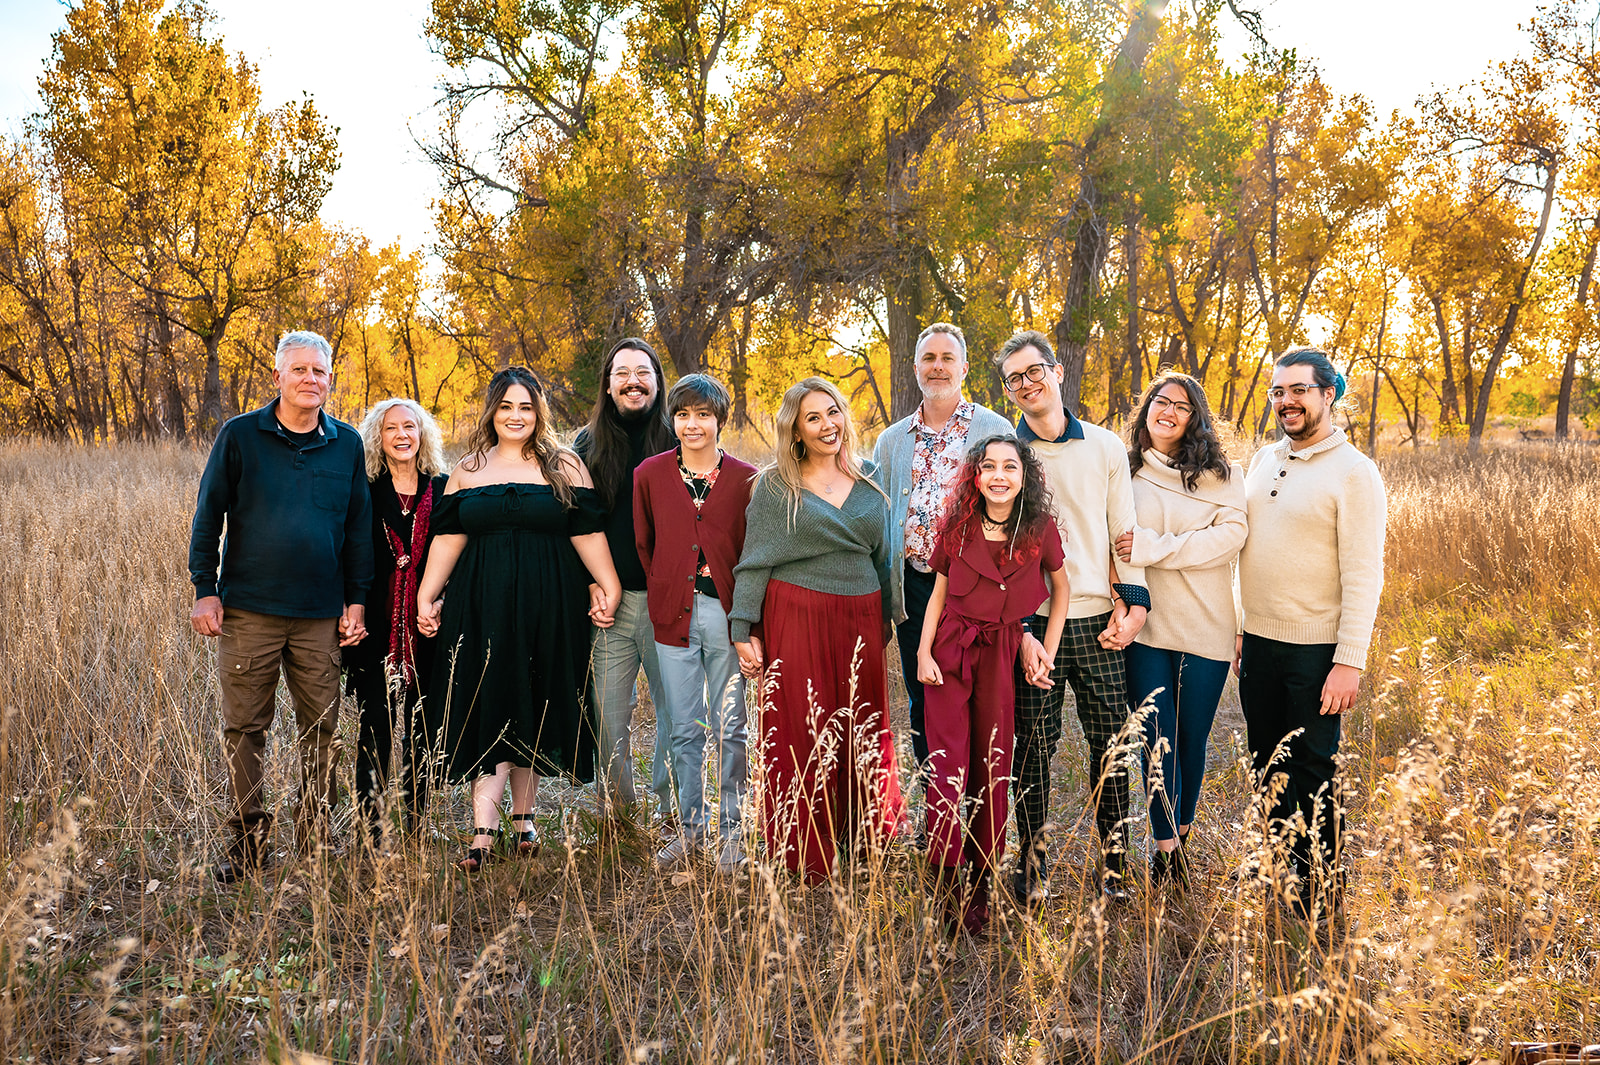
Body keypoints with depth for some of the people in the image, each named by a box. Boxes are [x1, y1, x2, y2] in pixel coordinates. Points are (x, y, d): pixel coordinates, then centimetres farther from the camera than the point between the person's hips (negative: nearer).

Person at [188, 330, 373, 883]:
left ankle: (314, 840, 18)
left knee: (321, 730, 5)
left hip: (321, 614, 2)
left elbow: (359, 527, 11)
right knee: (244, 728, 3)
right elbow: (208, 516, 4)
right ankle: (248, 837, 15)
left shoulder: (346, 443, 7)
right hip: (248, 609, -1)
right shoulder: (239, 435, 2)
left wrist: (356, 599, 7)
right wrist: (205, 590, -2)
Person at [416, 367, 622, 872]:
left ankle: (523, 815, 20)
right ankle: (484, 829, -7)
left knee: (533, 708, 6)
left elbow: (587, 532, 1)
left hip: (546, 604, -1)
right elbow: (449, 536, 9)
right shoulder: (467, 470, 10)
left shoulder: (564, 466, 5)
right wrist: (426, 596, 3)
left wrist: (609, 587, -5)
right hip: (482, 604, 1)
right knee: (488, 706, -5)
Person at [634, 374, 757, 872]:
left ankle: (732, 831, 18)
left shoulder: (745, 479, -1)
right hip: (674, 616, 2)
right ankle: (690, 826, 23)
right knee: (684, 729, 9)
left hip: (727, 613, -1)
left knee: (730, 727, 4)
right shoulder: (649, 475, 4)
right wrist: (661, 592, 7)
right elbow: (641, 545, 14)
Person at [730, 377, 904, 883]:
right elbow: (754, 563, 0)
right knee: (801, 737, 0)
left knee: (862, 733, 8)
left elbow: (882, 558, 16)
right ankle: (805, 856, 12)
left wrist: (885, 620, 14)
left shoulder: (868, 485, 10)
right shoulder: (776, 487, 1)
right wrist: (744, 631, -6)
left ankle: (861, 839, 24)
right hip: (797, 622, -3)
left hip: (859, 622, 3)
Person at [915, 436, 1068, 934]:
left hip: (1002, 654, 0)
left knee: (993, 767, 4)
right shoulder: (956, 527, 0)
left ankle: (983, 884, 15)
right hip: (950, 651, 0)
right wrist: (924, 652, -2)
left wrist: (1046, 652, 6)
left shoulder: (1041, 530, -2)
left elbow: (1061, 589, 12)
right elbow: (939, 593, 7)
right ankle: (945, 883, -1)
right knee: (946, 766, -6)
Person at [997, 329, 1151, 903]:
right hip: (1032, 623, -1)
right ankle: (1033, 862, 18)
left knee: (1111, 743, 4)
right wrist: (1020, 631, -7)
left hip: (1098, 622, 1)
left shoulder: (1105, 446, 7)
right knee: (1034, 745, 3)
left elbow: (1126, 529, 10)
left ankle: (1115, 863, 17)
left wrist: (1132, 603, -2)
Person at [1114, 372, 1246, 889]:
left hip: (1205, 628, 1)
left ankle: (1180, 831, 29)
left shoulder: (1221, 474, 3)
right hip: (1144, 627, 0)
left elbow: (1231, 536, -10)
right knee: (1157, 739, -1)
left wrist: (1154, 547, -18)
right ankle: (1165, 846, 10)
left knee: (1192, 739, 9)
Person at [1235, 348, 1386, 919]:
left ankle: (1321, 889, 18)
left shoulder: (1353, 472, -10)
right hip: (1258, 641, 6)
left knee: (1312, 770, 3)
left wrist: (1350, 661, -18)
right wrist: (1238, 629, 14)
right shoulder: (1262, 461, 9)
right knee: (1267, 764, 15)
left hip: (1315, 648, -6)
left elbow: (1364, 575, -13)